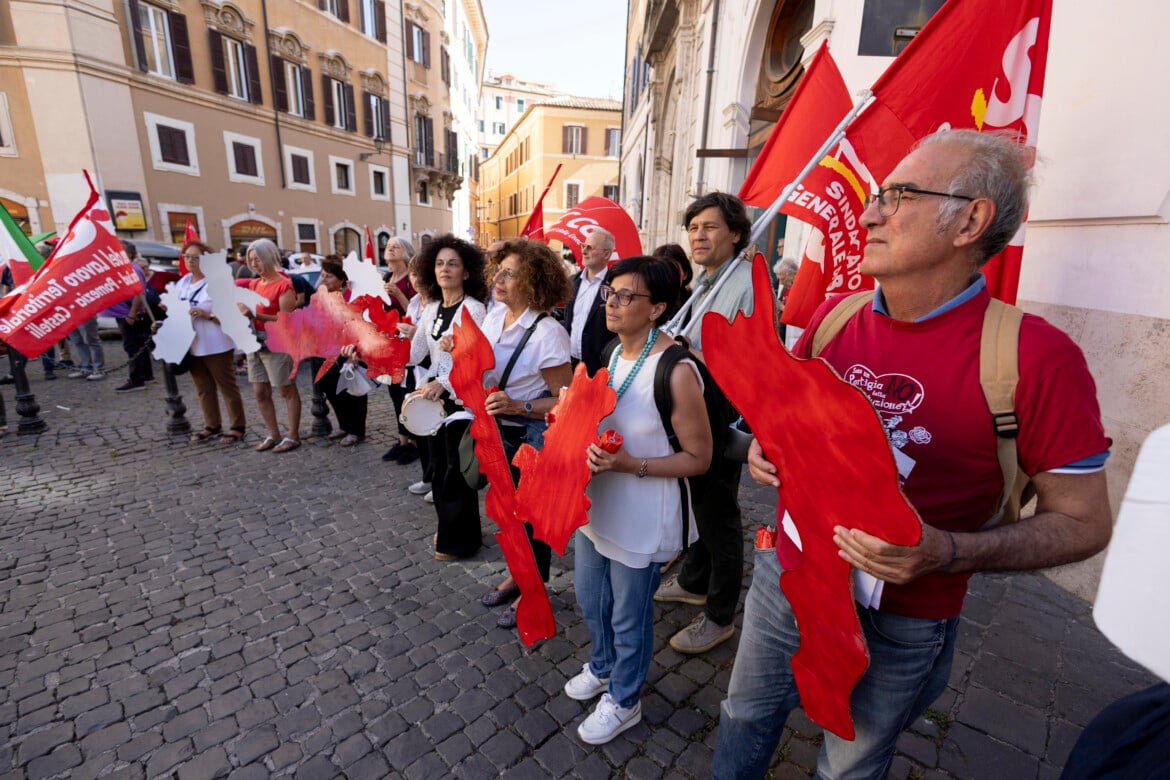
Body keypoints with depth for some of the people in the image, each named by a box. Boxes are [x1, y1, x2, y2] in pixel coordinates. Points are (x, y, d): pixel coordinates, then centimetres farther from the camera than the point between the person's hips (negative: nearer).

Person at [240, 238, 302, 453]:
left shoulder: (284, 285, -11)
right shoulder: (253, 284, 13)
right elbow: (251, 311, 21)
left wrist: (256, 315, -24)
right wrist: (243, 312, 0)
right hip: (255, 344, 8)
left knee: (287, 391, 2)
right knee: (260, 393, 9)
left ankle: (293, 436, 9)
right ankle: (274, 435, 20)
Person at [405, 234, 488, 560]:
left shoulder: (473, 308, -13)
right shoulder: (430, 308, 8)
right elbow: (416, 355, 8)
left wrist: (443, 383, -32)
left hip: (463, 399, -7)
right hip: (434, 396, 7)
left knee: (456, 471, 3)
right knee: (438, 468, 16)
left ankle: (460, 540, 22)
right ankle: (448, 528, 37)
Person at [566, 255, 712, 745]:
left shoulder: (675, 372, -24)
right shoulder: (609, 353, -1)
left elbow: (698, 458, -17)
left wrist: (632, 465, -27)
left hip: (641, 521, -7)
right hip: (596, 504, 7)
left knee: (629, 617, 17)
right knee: (590, 599, 27)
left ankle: (623, 701, 46)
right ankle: (602, 667, 57)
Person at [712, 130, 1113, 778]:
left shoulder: (1037, 355, -19)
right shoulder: (833, 316, -5)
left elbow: (1083, 522, -11)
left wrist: (948, 553, -28)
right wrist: (765, 448, -11)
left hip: (901, 621, -3)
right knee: (745, 722, 26)